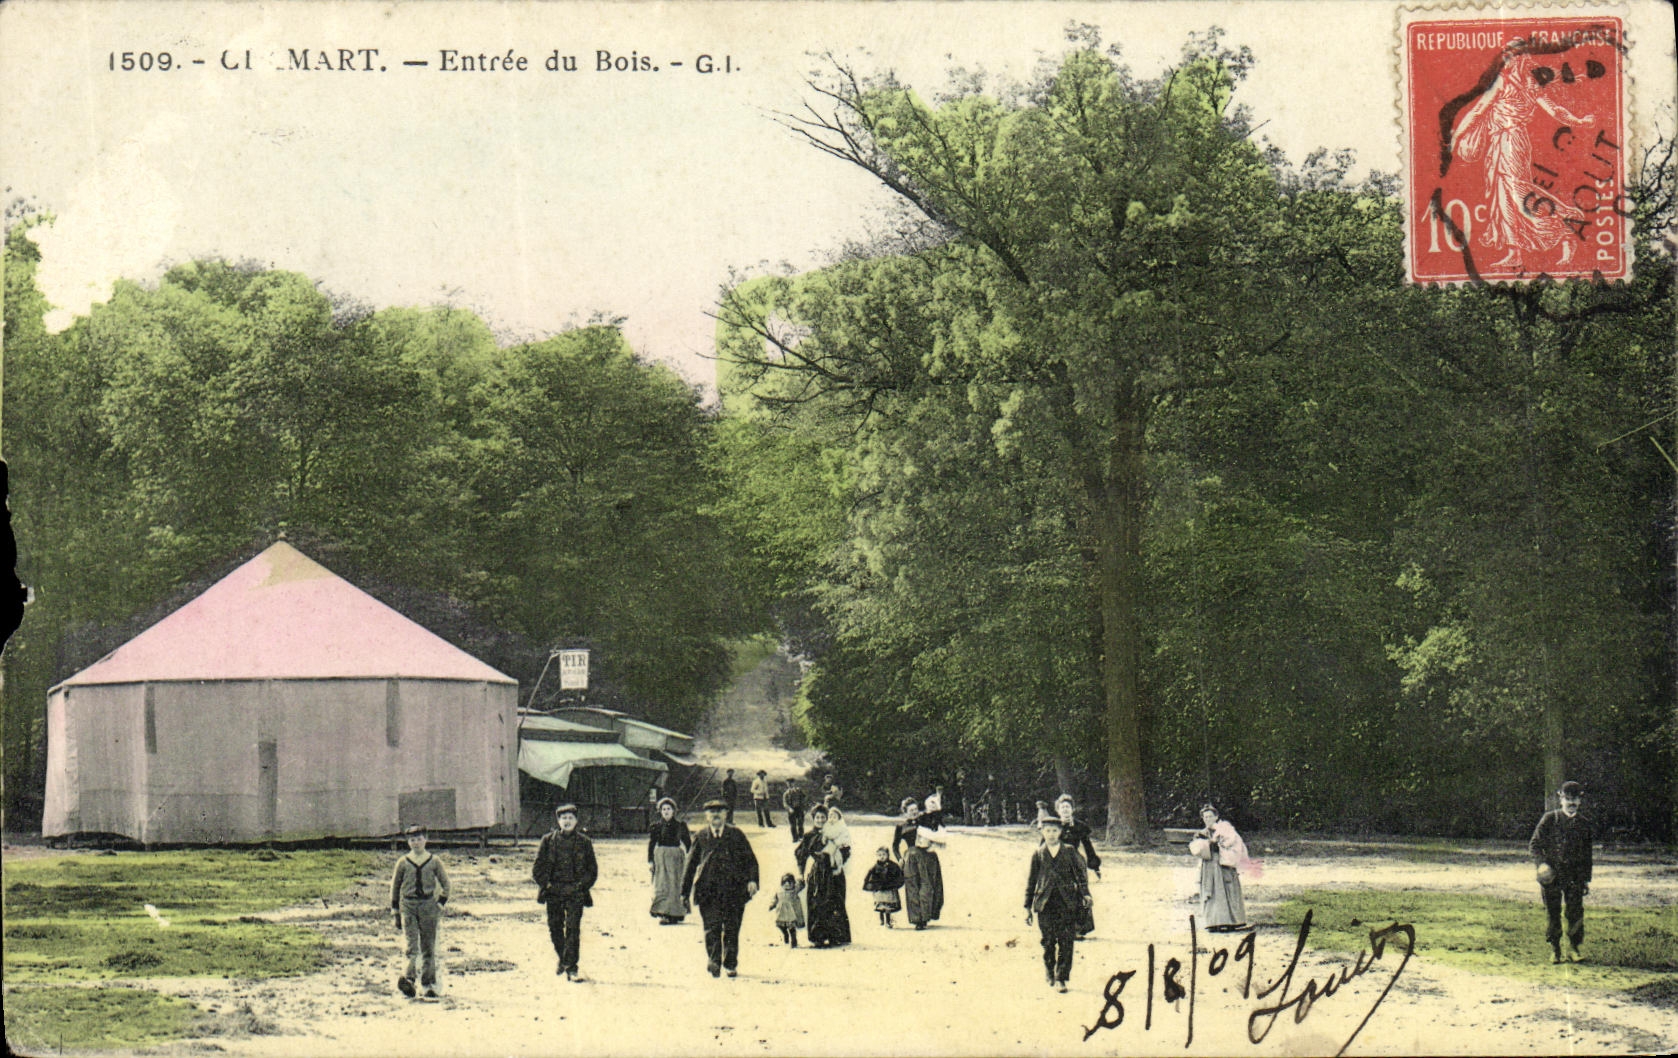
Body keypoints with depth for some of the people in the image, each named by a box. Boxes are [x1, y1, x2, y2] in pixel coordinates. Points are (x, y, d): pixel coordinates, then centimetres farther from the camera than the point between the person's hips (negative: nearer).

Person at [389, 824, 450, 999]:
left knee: (429, 948, 3)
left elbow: (445, 884, 11)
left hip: (428, 905, 0)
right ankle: (409, 976, -25)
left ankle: (429, 986, 7)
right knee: (412, 945, -15)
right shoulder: (403, 862, 6)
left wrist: (440, 904, 0)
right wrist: (395, 912, 11)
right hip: (408, 905, 0)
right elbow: (395, 886, 13)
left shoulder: (434, 861, 6)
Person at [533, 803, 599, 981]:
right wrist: (545, 884, -2)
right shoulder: (548, 840, 5)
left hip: (575, 892, -2)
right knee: (555, 928, 8)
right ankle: (562, 959, 31)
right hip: (553, 891, 2)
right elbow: (538, 867, 8)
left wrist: (582, 886, -1)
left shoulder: (584, 842, 5)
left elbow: (593, 869, 10)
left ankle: (571, 966, -8)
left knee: (573, 928, -10)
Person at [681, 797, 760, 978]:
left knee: (732, 929, 4)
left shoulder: (736, 835, 10)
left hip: (734, 890, 0)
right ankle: (713, 961, -18)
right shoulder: (701, 837, 11)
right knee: (712, 926, -14)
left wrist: (752, 880, -8)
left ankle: (731, 965, 15)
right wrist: (685, 892, 13)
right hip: (708, 890, 0)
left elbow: (750, 859, 9)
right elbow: (690, 864, 15)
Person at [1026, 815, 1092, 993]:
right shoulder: (1038, 854, 9)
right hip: (1045, 904, 1)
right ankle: (1050, 974, 21)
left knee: (1065, 942, -6)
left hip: (1067, 903, 0)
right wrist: (1028, 907, 10)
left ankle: (1061, 978, -1)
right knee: (1048, 942, 2)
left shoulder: (1069, 852, 7)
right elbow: (1031, 881, 12)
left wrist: (1085, 894, -10)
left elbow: (1080, 873, 6)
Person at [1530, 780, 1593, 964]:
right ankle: (1554, 950, 11)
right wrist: (1542, 863, -15)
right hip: (1551, 873, -2)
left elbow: (1587, 854, 16)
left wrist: (1586, 879, 13)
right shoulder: (1550, 818, 1)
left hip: (1575, 875, 2)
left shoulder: (1584, 824, 10)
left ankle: (1573, 948, 8)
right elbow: (1534, 844, 1)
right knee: (1552, 912, 2)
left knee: (1576, 912, -3)